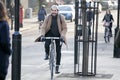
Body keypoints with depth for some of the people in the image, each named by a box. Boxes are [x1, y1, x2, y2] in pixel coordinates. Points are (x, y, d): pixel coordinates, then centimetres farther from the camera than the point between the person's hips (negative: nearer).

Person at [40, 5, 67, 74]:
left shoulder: (61, 17, -11)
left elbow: (65, 28, -10)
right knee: (47, 44, -28)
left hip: (58, 35, 0)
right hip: (50, 34, 0)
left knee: (58, 51, 0)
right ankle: (47, 54, 6)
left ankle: (57, 67, 11)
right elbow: (43, 27, -10)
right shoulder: (48, 18, -8)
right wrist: (42, 34, -27)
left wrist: (62, 35, -26)